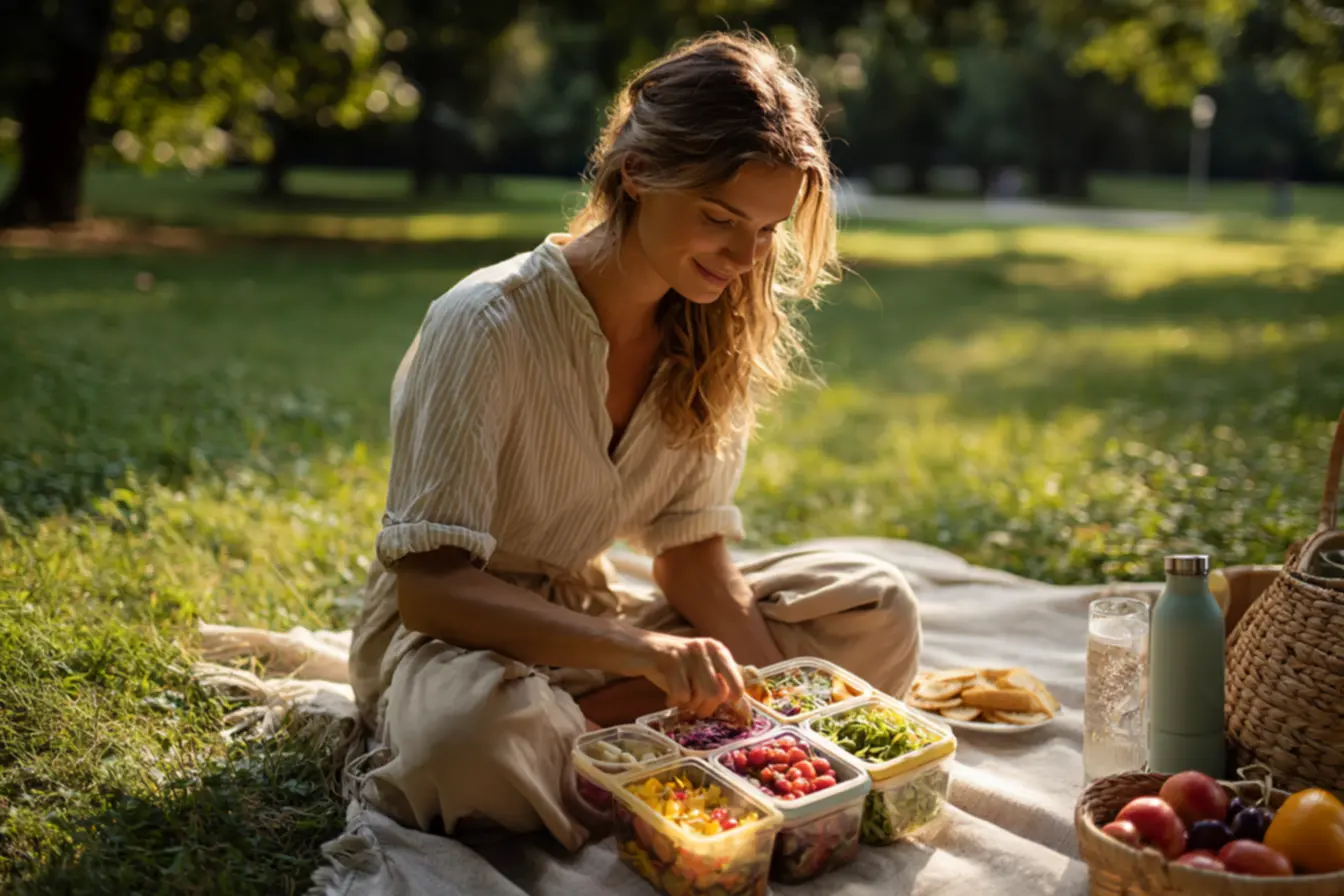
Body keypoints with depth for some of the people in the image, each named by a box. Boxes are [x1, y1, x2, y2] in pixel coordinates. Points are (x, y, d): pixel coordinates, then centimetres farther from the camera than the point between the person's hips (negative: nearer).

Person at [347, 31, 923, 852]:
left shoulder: (712, 333, -4)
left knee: (878, 611, -9)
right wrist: (638, 648, -40)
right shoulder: (489, 324, -23)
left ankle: (583, 727, -17)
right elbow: (428, 585, -26)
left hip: (591, 618, 7)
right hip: (451, 634, -6)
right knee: (476, 732, -43)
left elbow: (694, 555, -1)